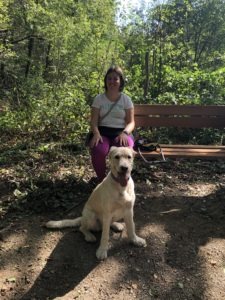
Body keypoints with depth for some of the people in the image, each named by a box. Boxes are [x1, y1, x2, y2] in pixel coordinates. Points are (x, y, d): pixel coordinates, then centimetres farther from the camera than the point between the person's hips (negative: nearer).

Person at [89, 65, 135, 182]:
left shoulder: (126, 99, 7)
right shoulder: (99, 98, 7)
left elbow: (131, 122, 2)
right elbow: (94, 120, 1)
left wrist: (124, 133, -20)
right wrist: (96, 133, -20)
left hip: (121, 133, 0)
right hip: (103, 132, 0)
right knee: (98, 151, -34)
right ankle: (101, 180, -3)